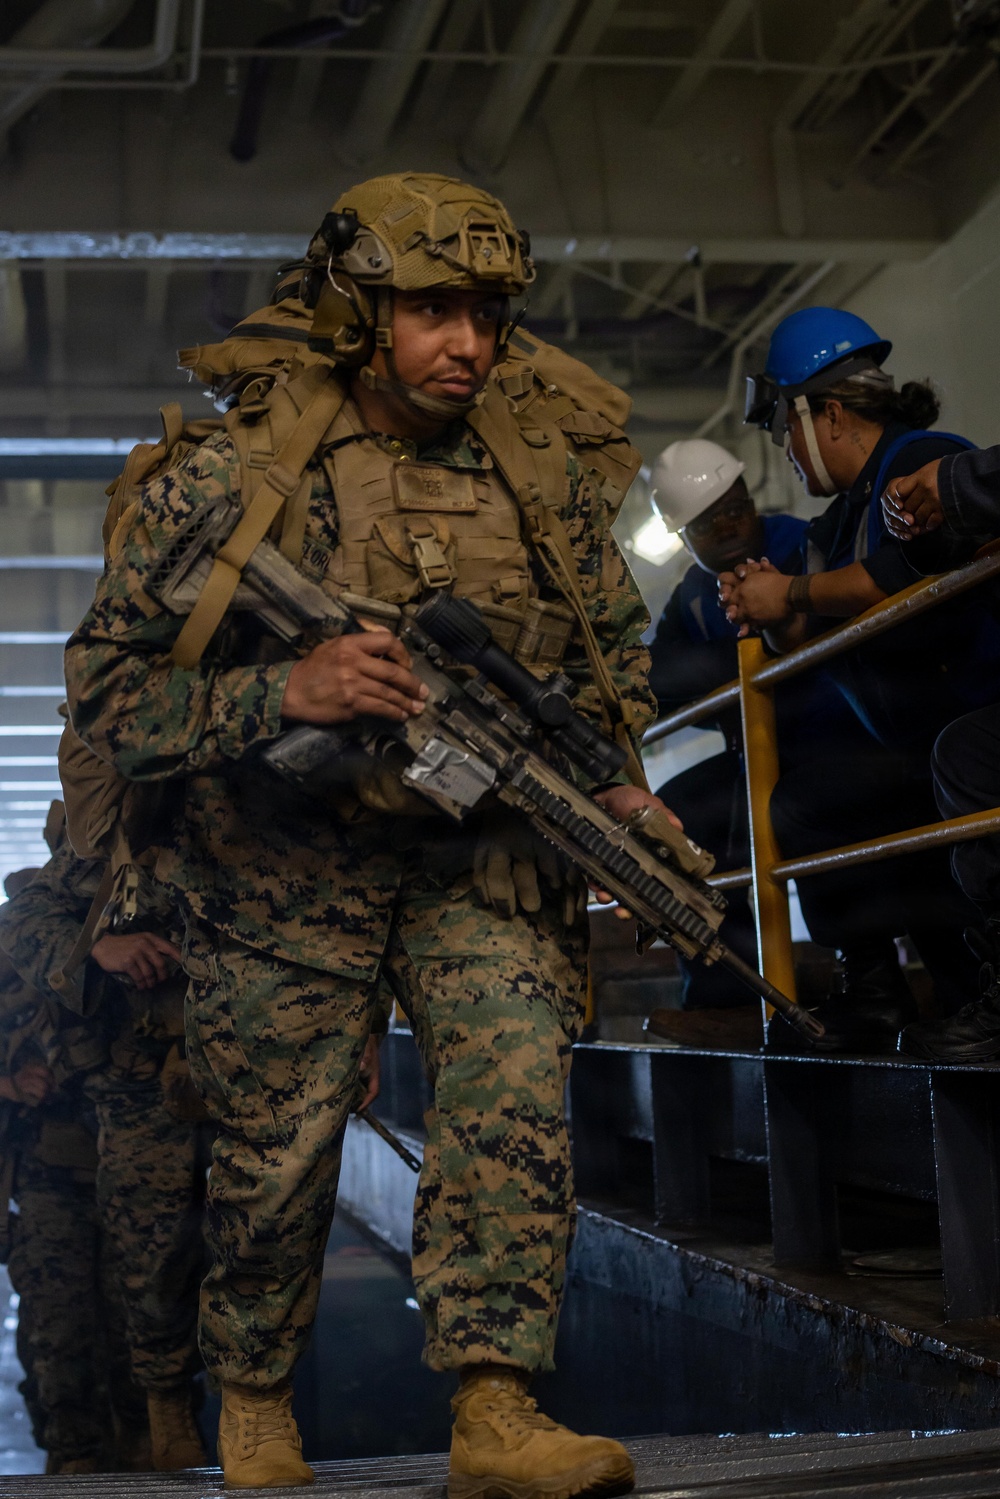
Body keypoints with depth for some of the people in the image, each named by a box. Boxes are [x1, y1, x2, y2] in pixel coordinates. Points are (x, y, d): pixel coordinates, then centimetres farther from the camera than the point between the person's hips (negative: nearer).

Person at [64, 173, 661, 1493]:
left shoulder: (546, 468, -1)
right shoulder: (235, 479, -12)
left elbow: (615, 645, 16)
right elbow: (108, 690, -13)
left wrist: (609, 770, -1)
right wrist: (286, 690, -28)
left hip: (482, 854, 2)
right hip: (287, 866, -2)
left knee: (515, 1098, -17)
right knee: (279, 1155, 8)